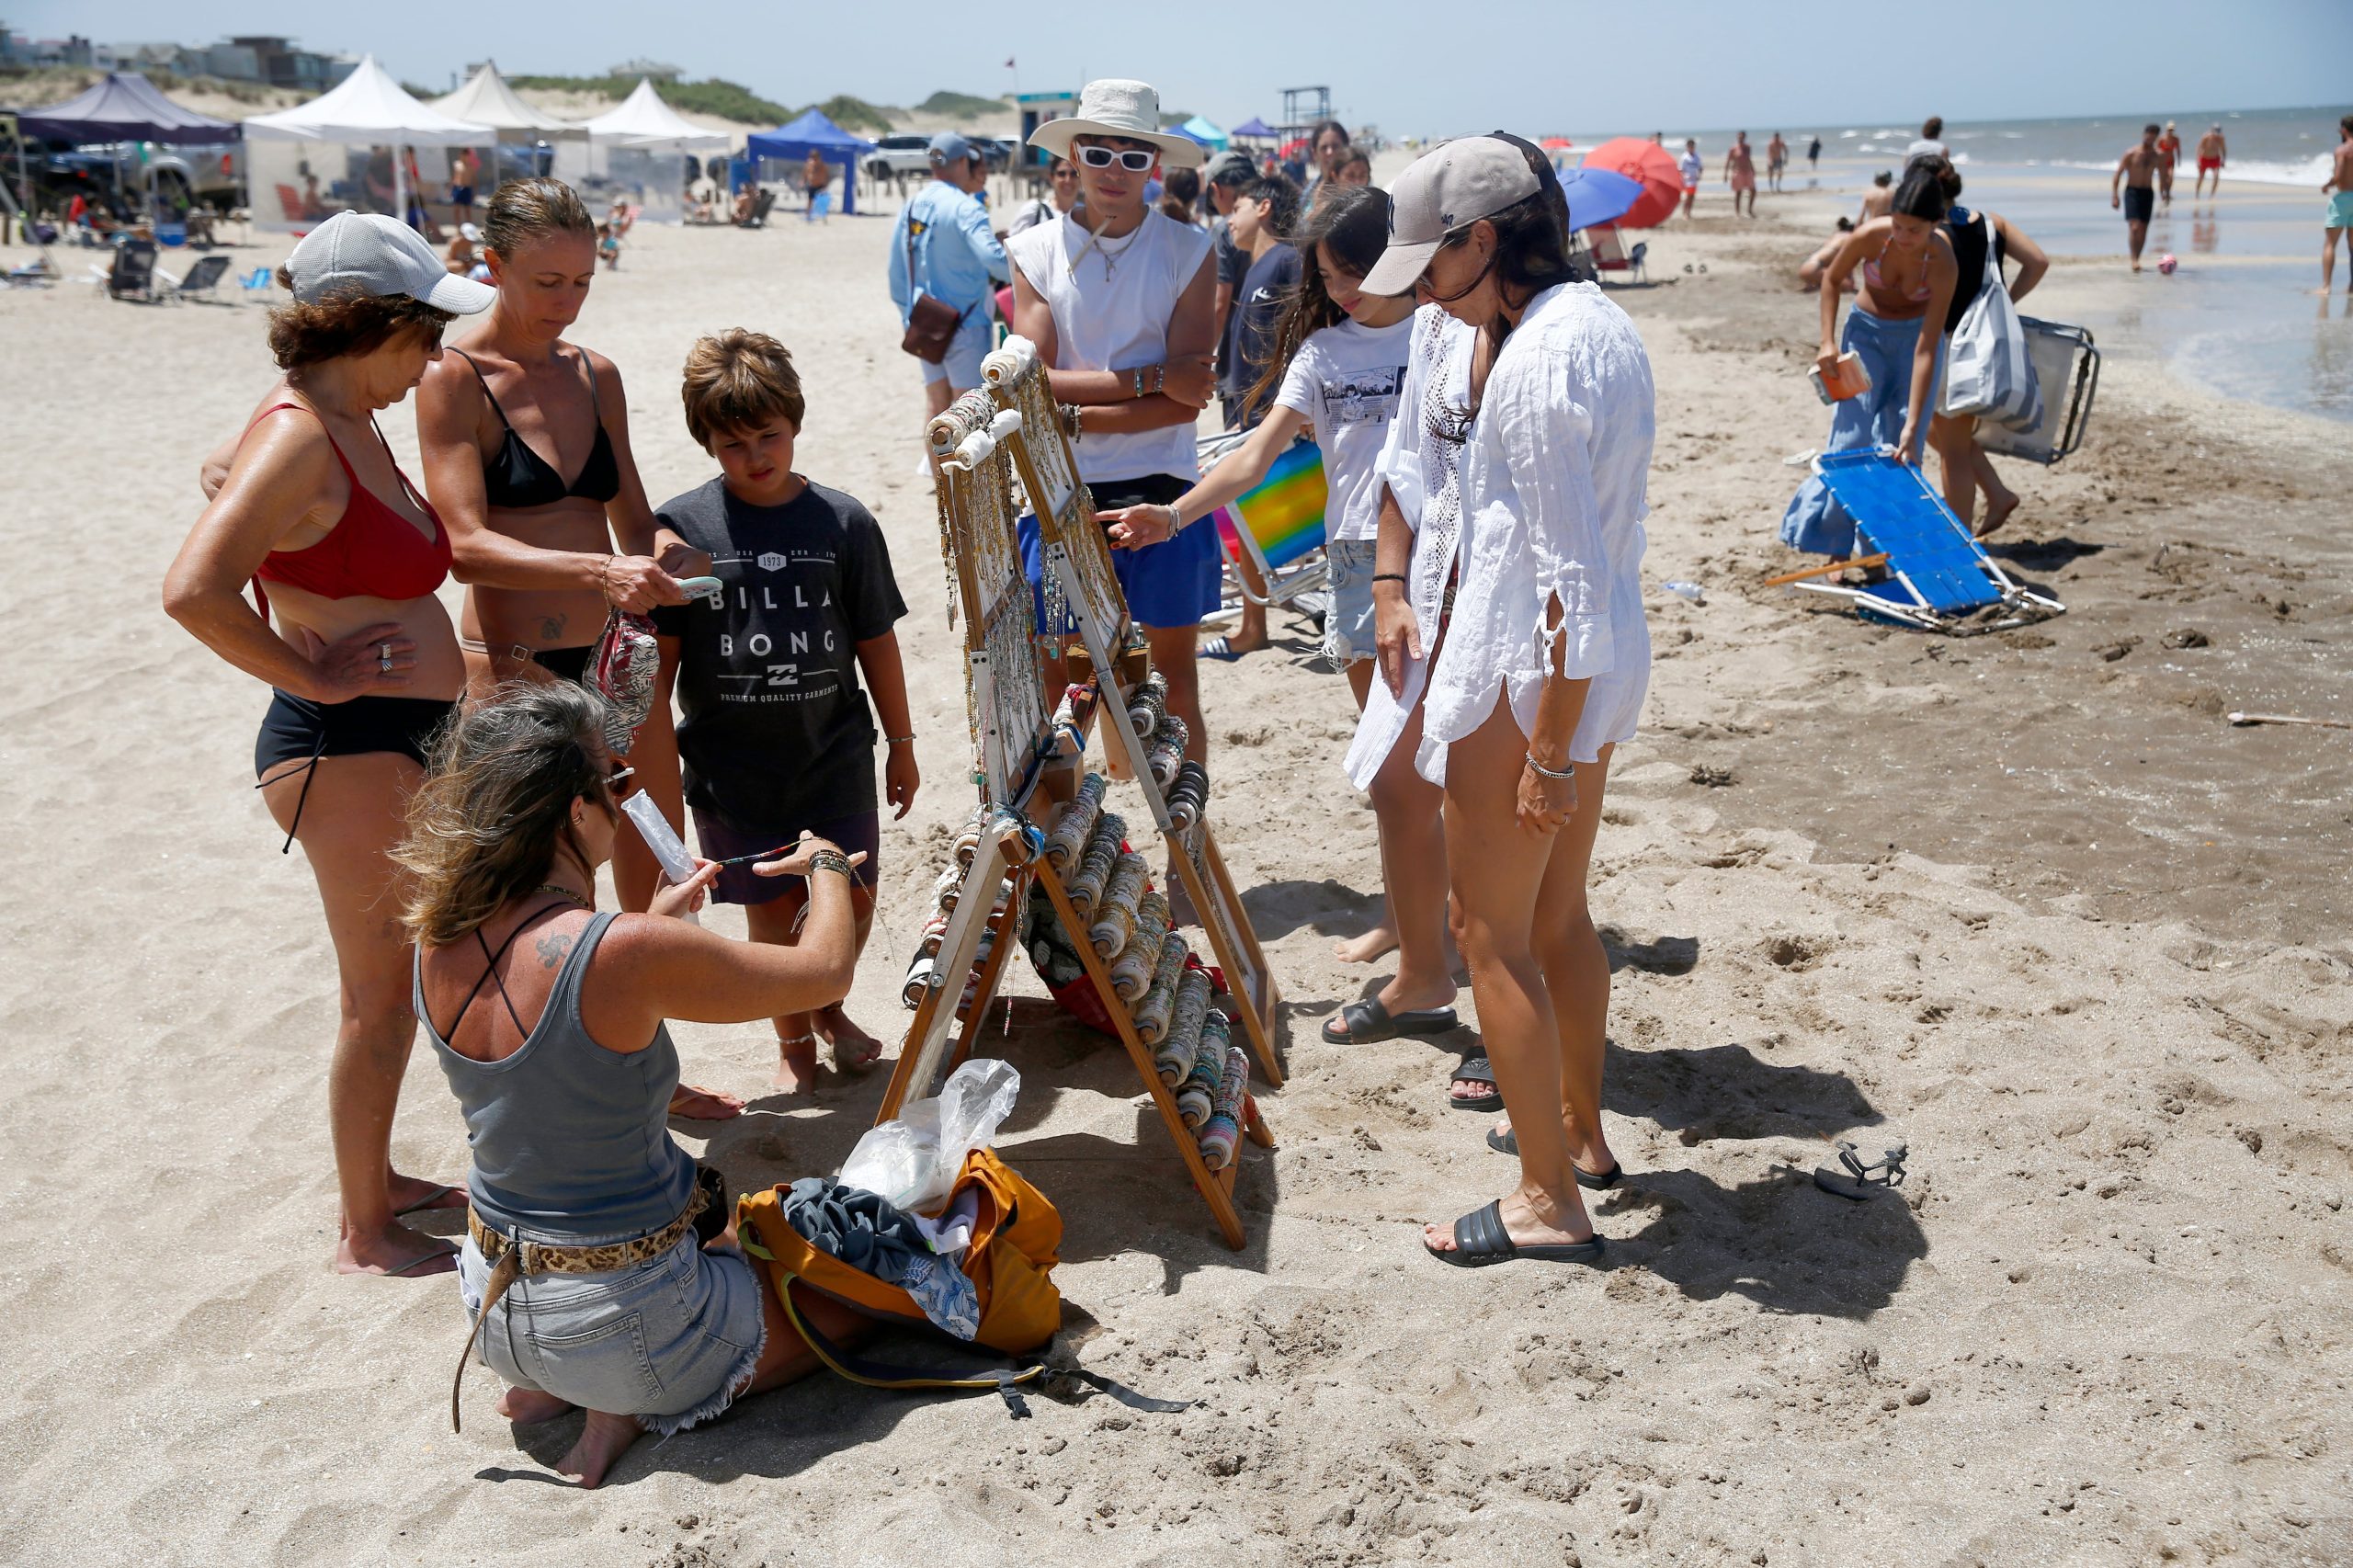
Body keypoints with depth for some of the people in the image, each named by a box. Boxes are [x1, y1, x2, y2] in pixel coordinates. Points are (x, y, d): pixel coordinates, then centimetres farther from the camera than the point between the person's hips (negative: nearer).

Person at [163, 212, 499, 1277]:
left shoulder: (352, 429, 9)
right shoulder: (299, 438, -20)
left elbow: (224, 468, 29)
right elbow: (192, 591, -31)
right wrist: (311, 675, -20)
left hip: (405, 742, 10)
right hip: (347, 750, -10)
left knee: (403, 981, 20)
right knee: (379, 996, 2)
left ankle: (376, 1180, 37)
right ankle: (364, 1235, 17)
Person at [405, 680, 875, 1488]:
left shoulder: (440, 944, -7)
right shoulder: (623, 955, -29)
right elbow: (826, 968, -16)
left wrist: (659, 915, 19)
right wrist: (826, 868, 4)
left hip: (496, 1306, 7)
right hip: (621, 1317, -7)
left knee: (718, 1225, 34)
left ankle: (547, 1388, 15)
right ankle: (632, 1410, 1)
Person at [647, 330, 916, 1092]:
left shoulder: (843, 522, -3)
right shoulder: (681, 527, -6)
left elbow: (876, 640, 5)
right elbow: (661, 650, 0)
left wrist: (901, 742, 10)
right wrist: (655, 753, 0)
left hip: (835, 752, 1)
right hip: (733, 765, -1)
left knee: (852, 900, 7)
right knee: (772, 907, 8)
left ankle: (831, 1008, 37)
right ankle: (792, 1036, 31)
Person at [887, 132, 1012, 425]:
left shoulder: (910, 207, 7)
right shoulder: (964, 207, -15)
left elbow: (895, 269, 12)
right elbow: (993, 258, -29)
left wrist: (907, 313, 20)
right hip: (964, 323, -7)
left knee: (935, 402, 13)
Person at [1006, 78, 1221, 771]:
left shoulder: (1189, 252, 0)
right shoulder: (1036, 252, 3)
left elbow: (1188, 396, -10)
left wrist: (1078, 410, -15)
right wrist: (1145, 379, -12)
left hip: (1161, 492, 0)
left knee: (1174, 684, 10)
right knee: (1053, 681, 5)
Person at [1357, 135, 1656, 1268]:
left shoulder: (1539, 360, -22)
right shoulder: (1595, 322, 9)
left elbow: (1571, 577, -24)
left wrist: (1552, 752, -20)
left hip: (1532, 675, -10)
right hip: (1605, 661, 10)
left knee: (1494, 934, 1)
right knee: (1558, 914, 22)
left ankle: (1548, 1202, 10)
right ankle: (1579, 1131, 39)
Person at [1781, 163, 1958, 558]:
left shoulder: (1942, 263, -29)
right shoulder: (1870, 236, -26)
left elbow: (1926, 349, -29)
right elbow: (1831, 279, -4)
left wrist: (1912, 426, -32)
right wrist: (1828, 342, -14)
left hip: (1915, 335, -1)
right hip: (1866, 331, 1)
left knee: (1900, 445, -3)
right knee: (1851, 435, -6)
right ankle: (1837, 549, 0)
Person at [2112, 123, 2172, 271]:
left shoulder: (2159, 156, 6)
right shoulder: (2131, 153, -6)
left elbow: (2164, 176, 17)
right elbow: (2117, 175, -6)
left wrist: (2167, 192, 6)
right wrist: (2114, 196, -14)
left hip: (2148, 193, 4)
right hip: (2132, 191, -4)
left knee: (2143, 230, 3)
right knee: (2134, 227, -19)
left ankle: (2136, 259, 14)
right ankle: (2134, 260, -18)